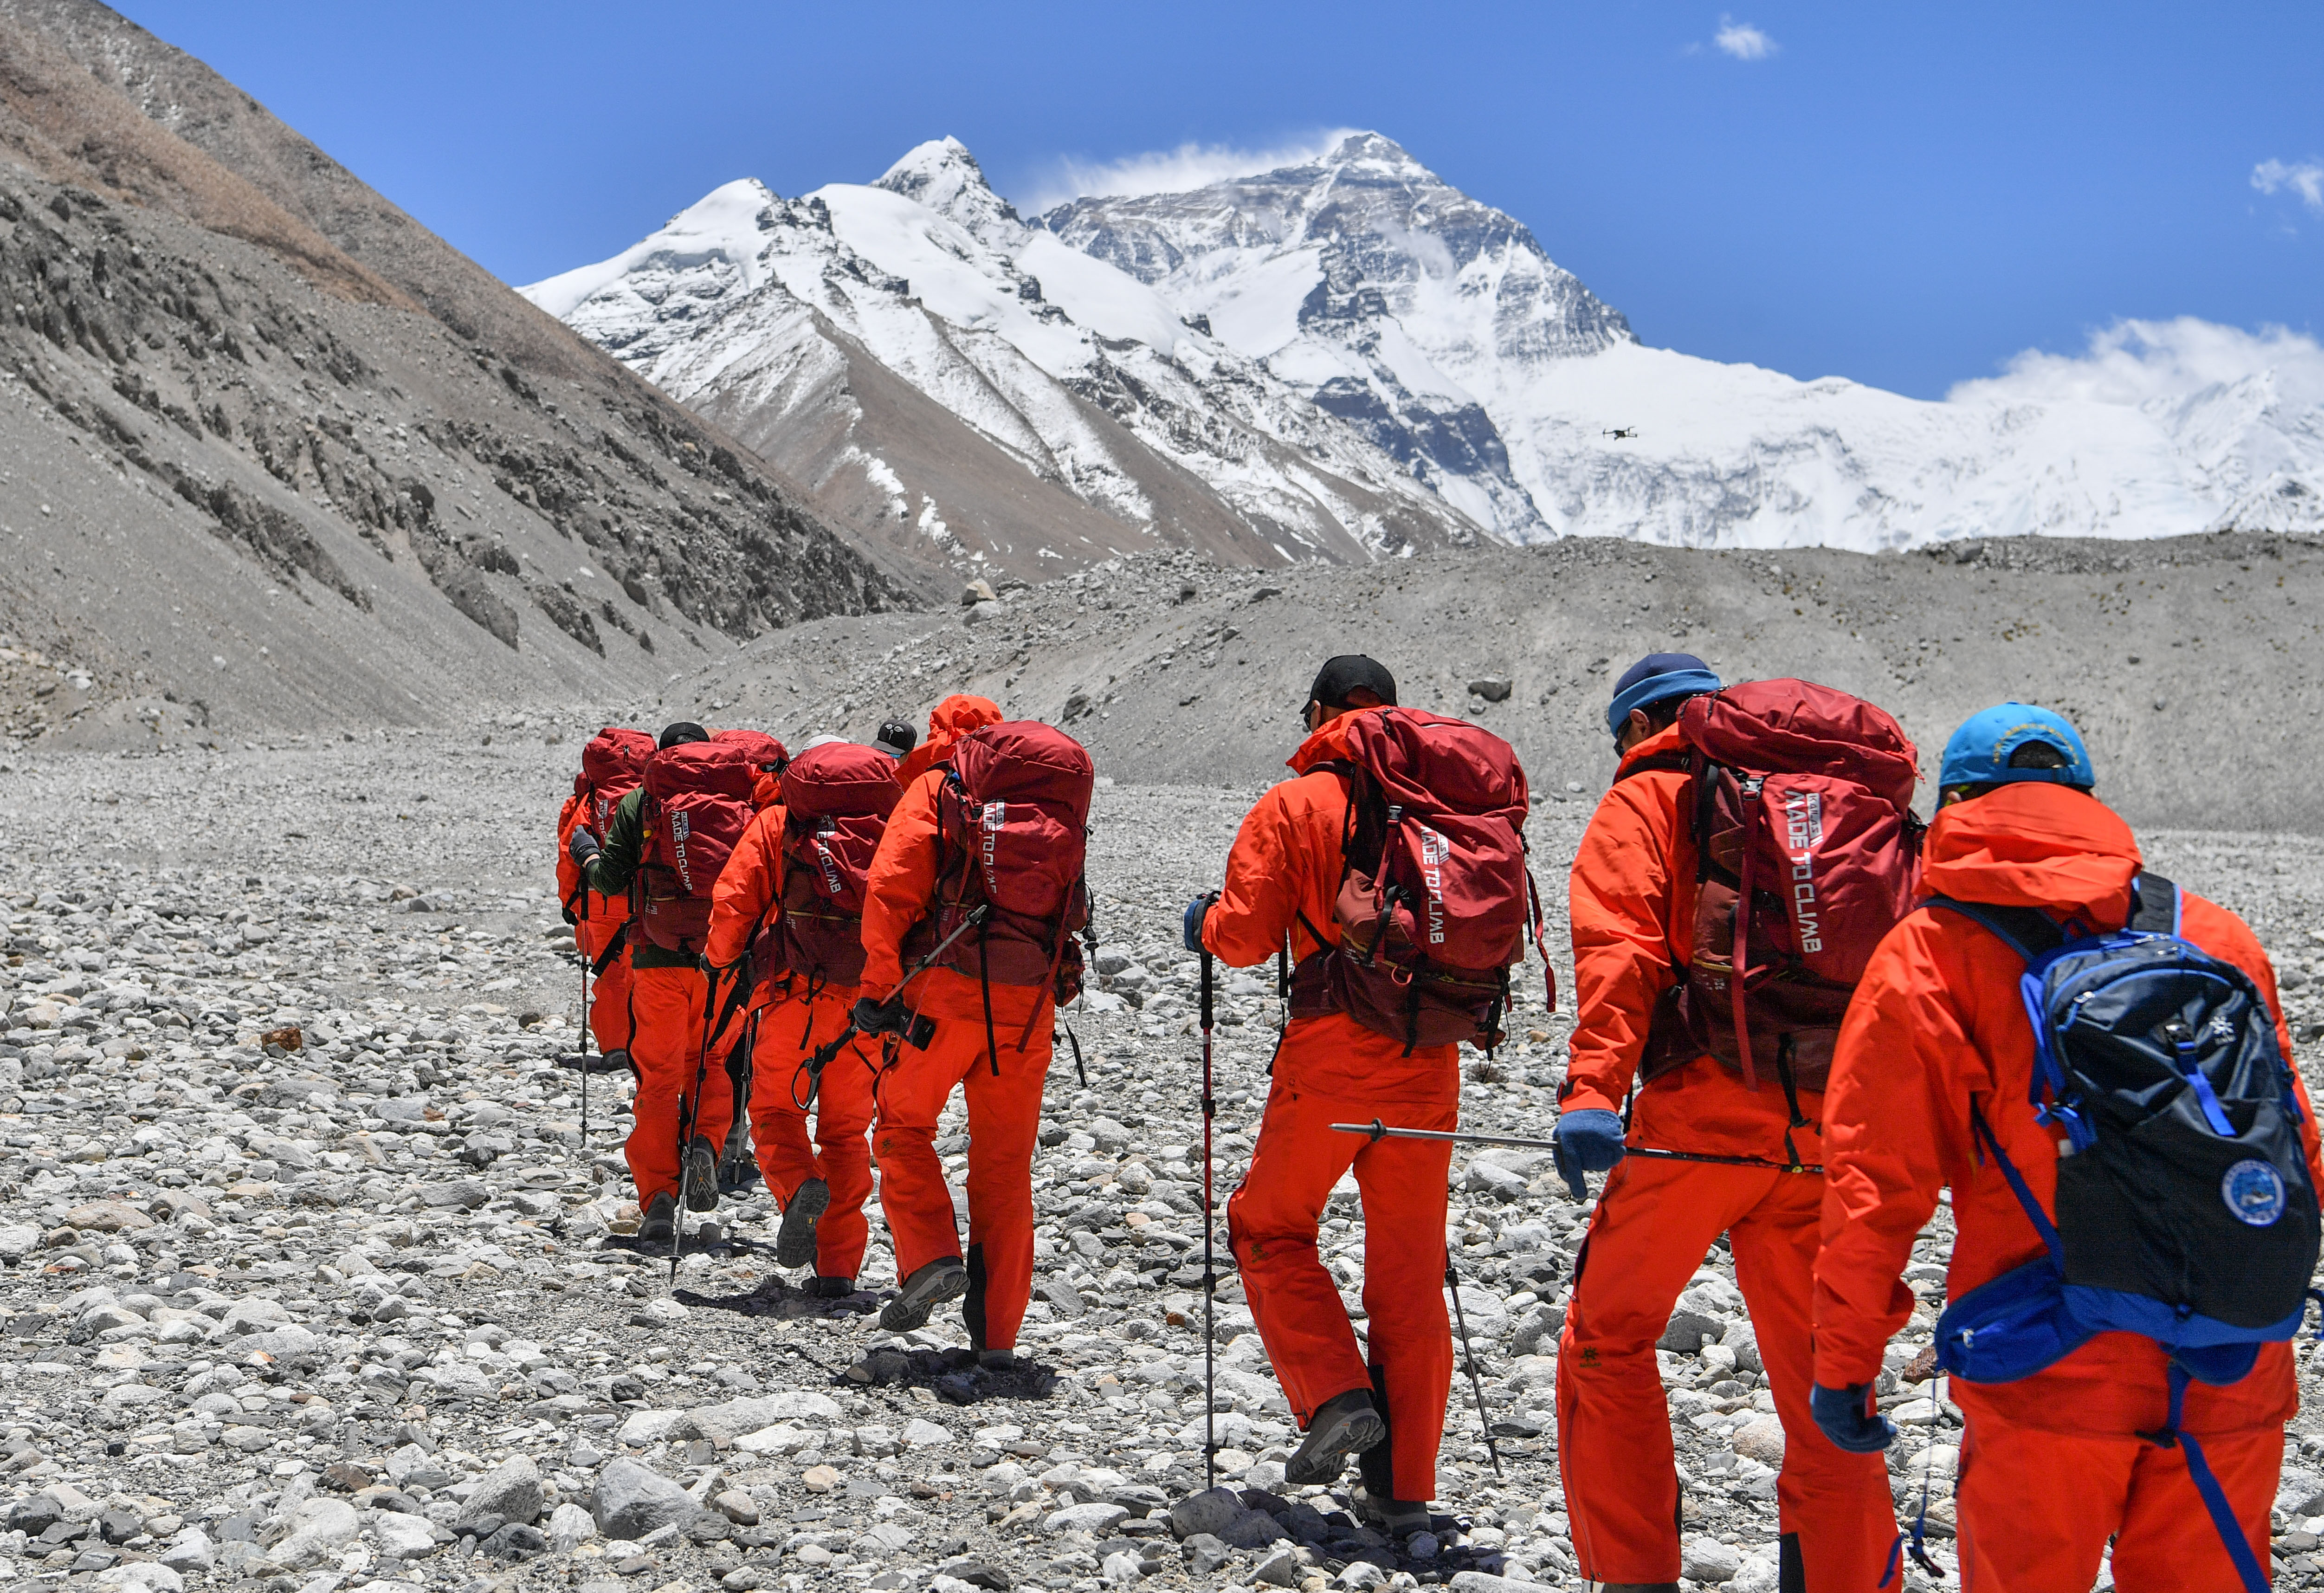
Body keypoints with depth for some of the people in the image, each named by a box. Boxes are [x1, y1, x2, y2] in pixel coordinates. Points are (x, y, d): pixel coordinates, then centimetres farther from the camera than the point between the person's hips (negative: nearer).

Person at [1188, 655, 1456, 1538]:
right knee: (1410, 1271, 10)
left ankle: (1338, 1400, -1)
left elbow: (1246, 937, -7)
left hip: (1331, 1058, -3)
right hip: (1429, 1065, 4)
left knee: (1269, 1226, 17)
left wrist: (1204, 924, 14)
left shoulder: (1293, 805, -3)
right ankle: (1403, 1489, 11)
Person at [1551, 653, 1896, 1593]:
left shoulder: (1644, 802, 6)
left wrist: (1592, 1091, -24)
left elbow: (1621, 948, -12)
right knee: (1818, 1375, 13)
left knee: (1609, 1339, 11)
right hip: (1828, 1134, 5)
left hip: (1702, 1118, -5)